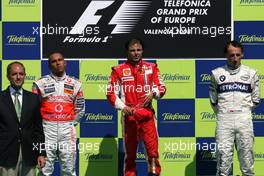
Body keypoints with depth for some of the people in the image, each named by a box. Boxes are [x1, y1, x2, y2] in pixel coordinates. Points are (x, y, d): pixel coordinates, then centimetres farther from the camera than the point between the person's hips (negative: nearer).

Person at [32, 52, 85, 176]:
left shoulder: (75, 84, 10)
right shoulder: (41, 83, 3)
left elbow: (80, 108, 15)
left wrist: (71, 122, 7)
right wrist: (39, 124, -1)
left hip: (67, 129, 2)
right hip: (47, 128, -2)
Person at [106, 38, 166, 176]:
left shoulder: (151, 68, 8)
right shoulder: (119, 70, 3)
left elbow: (161, 87, 9)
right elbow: (111, 93, 2)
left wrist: (153, 93, -12)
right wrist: (122, 107, -11)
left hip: (147, 115, 1)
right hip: (129, 116, 0)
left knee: (153, 150, -8)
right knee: (130, 152, 7)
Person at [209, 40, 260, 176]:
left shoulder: (251, 73, 9)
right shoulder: (217, 73, 9)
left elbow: (255, 100, 12)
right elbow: (213, 100, 12)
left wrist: (244, 110, 6)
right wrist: (221, 112, 5)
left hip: (244, 119, 0)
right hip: (224, 120, 0)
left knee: (246, 154, 1)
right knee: (223, 154, -3)